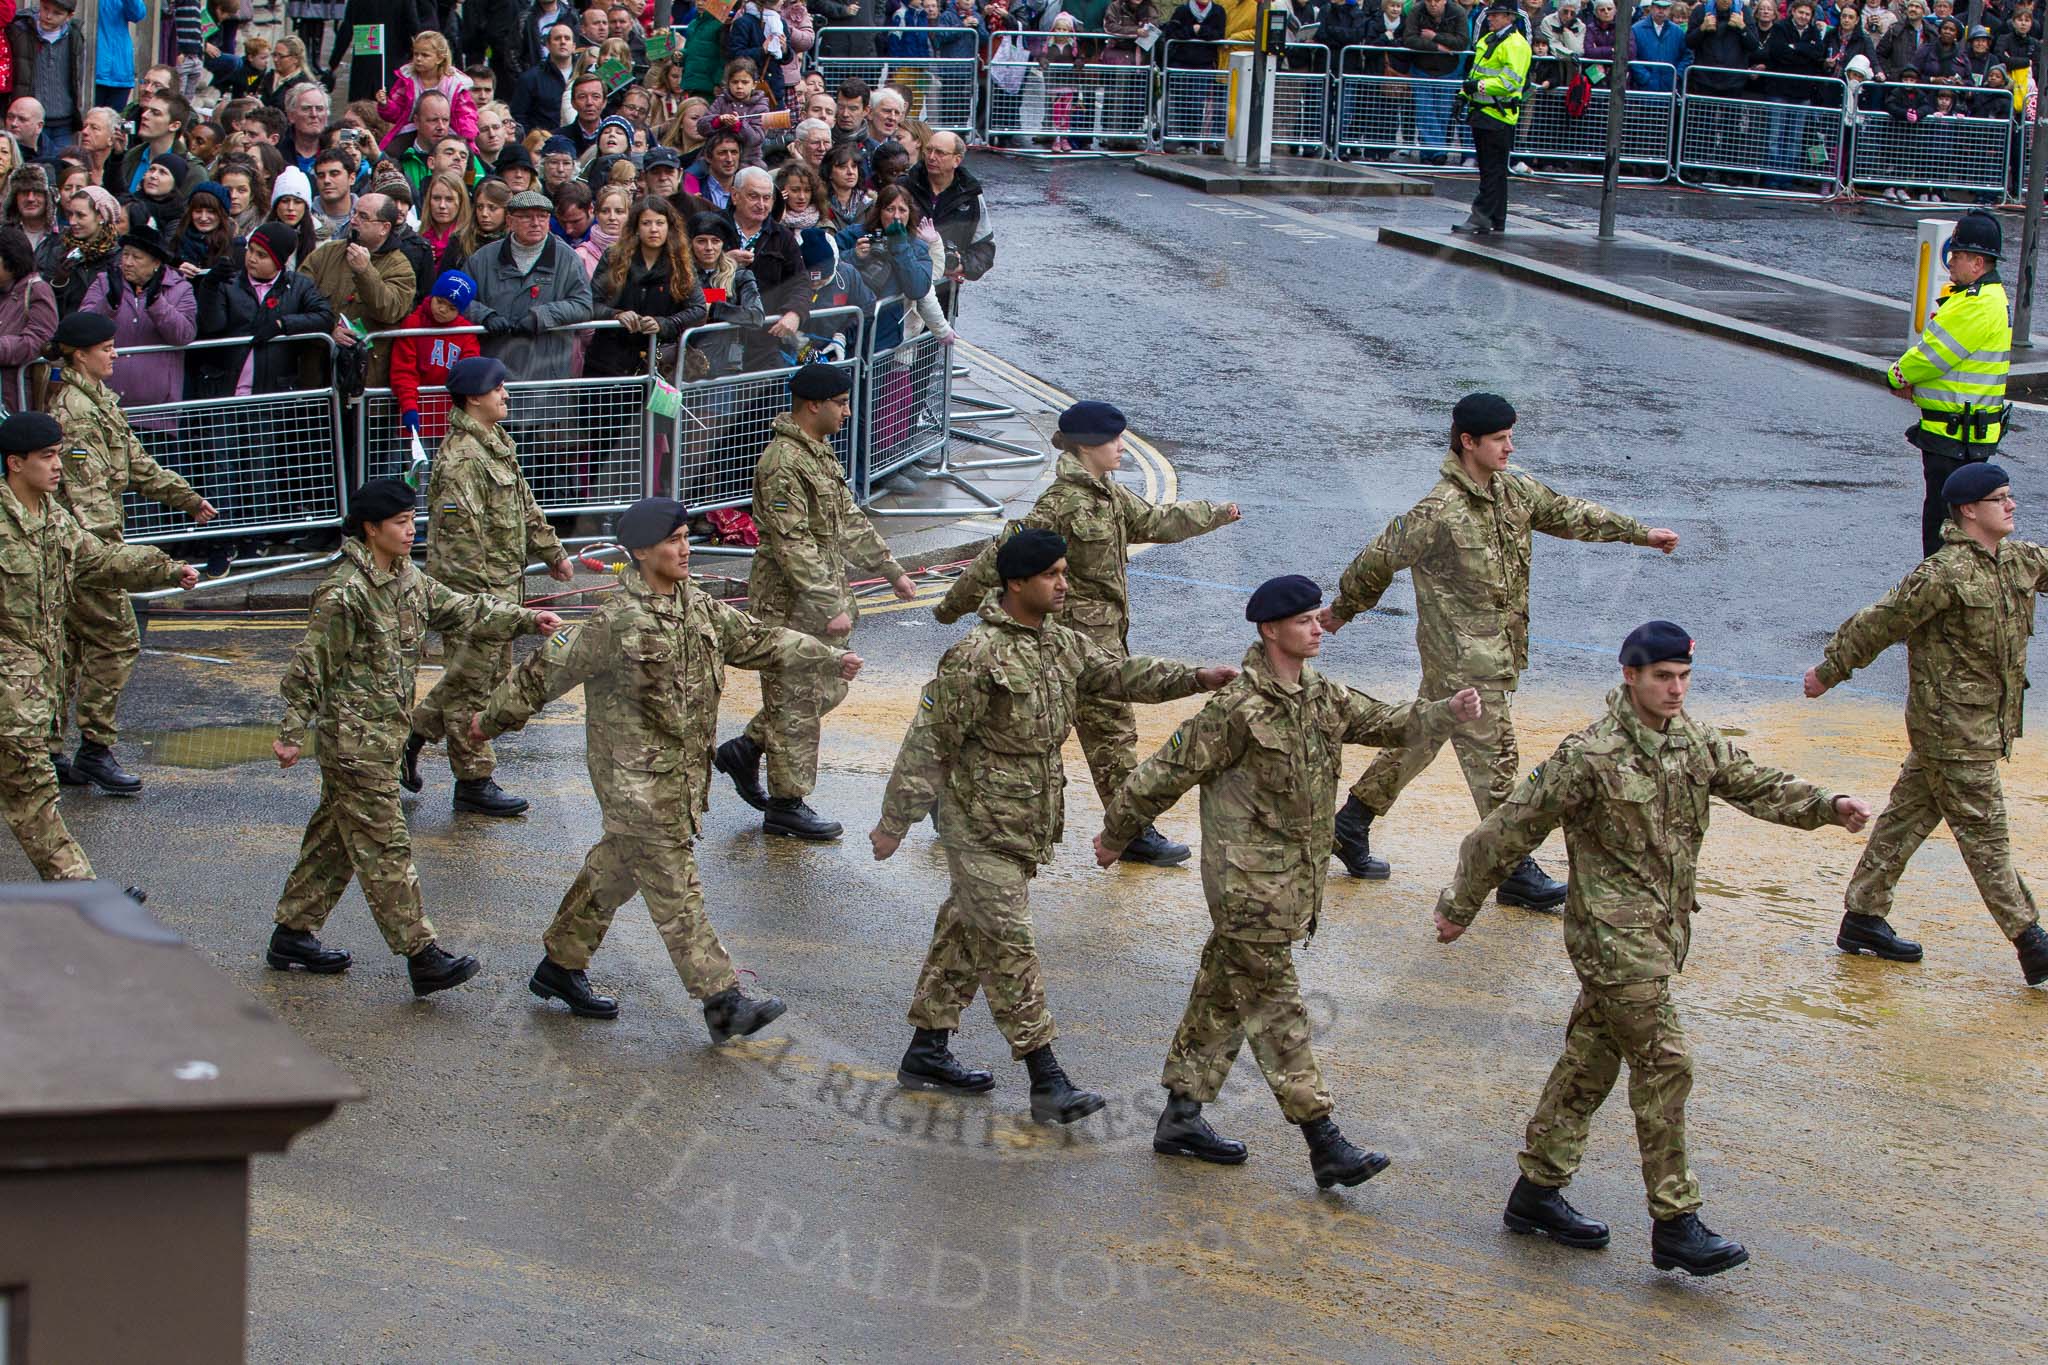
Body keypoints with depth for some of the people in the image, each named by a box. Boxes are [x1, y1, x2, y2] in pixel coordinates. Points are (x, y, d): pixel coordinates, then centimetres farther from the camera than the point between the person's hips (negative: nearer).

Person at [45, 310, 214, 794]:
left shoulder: (99, 398, 15)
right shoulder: (73, 409, -17)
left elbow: (136, 463, 23)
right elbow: (85, 486, -24)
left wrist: (188, 499, 26)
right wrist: (105, 550, -30)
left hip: (83, 543, 10)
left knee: (71, 644, 12)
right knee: (116, 640, -6)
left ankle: (45, 750, 16)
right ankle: (95, 749, -1)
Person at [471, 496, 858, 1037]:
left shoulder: (697, 607, 5)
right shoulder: (619, 622, -19)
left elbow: (757, 641, 15)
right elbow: (548, 671, -10)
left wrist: (830, 659, 9)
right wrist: (492, 719, -1)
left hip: (682, 774, 8)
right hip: (638, 781, -8)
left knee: (617, 869, 19)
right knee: (675, 890, -6)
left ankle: (561, 966, 34)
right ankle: (722, 1001, -6)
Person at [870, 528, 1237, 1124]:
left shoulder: (1063, 645, 8)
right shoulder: (978, 657, -19)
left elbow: (1120, 675, 8)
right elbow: (929, 740, -16)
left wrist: (1194, 679, -9)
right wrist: (895, 821, -15)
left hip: (1029, 824, 9)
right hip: (982, 823, -9)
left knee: (968, 931, 17)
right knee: (1009, 945, -8)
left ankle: (927, 1052, 27)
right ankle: (1046, 1082, -10)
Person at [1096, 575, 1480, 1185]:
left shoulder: (1324, 698, 8)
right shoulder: (1238, 710, -18)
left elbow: (1387, 723, 8)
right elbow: (1170, 771, -10)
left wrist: (1447, 713, -12)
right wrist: (1114, 835, -2)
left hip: (1295, 878, 9)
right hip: (1248, 887, -9)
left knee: (1223, 996, 16)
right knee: (1275, 1012, -5)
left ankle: (1181, 1118, 26)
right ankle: (1324, 1145, -6)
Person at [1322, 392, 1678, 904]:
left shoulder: (1514, 490, 3)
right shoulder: (1438, 513, -21)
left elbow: (1569, 514, 18)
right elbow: (1378, 559, -9)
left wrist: (1640, 532, 18)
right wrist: (1341, 611, 5)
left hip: (1497, 648, 9)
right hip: (1464, 660, -9)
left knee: (1422, 737, 19)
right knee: (1493, 758, -4)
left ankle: (1353, 821, 33)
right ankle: (1515, 872, 4)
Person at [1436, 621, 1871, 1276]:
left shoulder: (1694, 741, 5)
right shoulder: (1589, 758, -17)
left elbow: (1756, 785, 7)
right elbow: (1508, 833, -10)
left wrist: (1827, 806, -12)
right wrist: (1458, 907, -2)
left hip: (1663, 930, 8)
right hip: (1614, 934, -8)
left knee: (1591, 1057, 15)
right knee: (1663, 1062, -12)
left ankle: (1538, 1193, 27)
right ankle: (1676, 1226, -8)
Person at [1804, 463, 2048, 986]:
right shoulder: (1944, 575, -21)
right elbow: (1880, 624, -13)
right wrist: (1828, 671, -5)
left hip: (1986, 722, 9)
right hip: (1953, 727, -9)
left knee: (1909, 816, 15)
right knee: (1984, 833, -2)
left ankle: (1862, 919, 24)